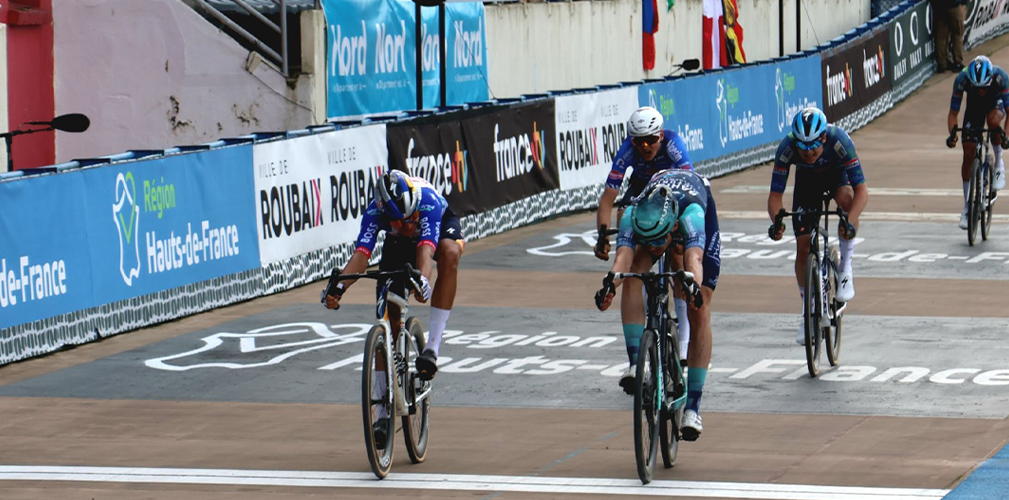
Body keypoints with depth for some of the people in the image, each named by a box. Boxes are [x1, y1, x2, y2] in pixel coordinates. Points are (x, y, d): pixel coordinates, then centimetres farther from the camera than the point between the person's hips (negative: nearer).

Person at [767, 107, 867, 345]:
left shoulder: (839, 141, -39)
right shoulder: (787, 148, -34)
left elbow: (861, 189, -41)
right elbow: (775, 195, -29)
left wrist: (850, 222, -56)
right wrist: (776, 222, -49)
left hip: (837, 173, -2)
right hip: (807, 180, 2)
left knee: (847, 199, -36)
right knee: (803, 247, -6)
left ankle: (845, 269, -17)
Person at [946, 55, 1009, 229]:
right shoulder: (961, 79, -34)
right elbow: (953, 113, -26)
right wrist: (952, 134, -43)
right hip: (974, 105, 1)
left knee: (993, 120, -38)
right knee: (968, 154, -7)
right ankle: (967, 206, 6)